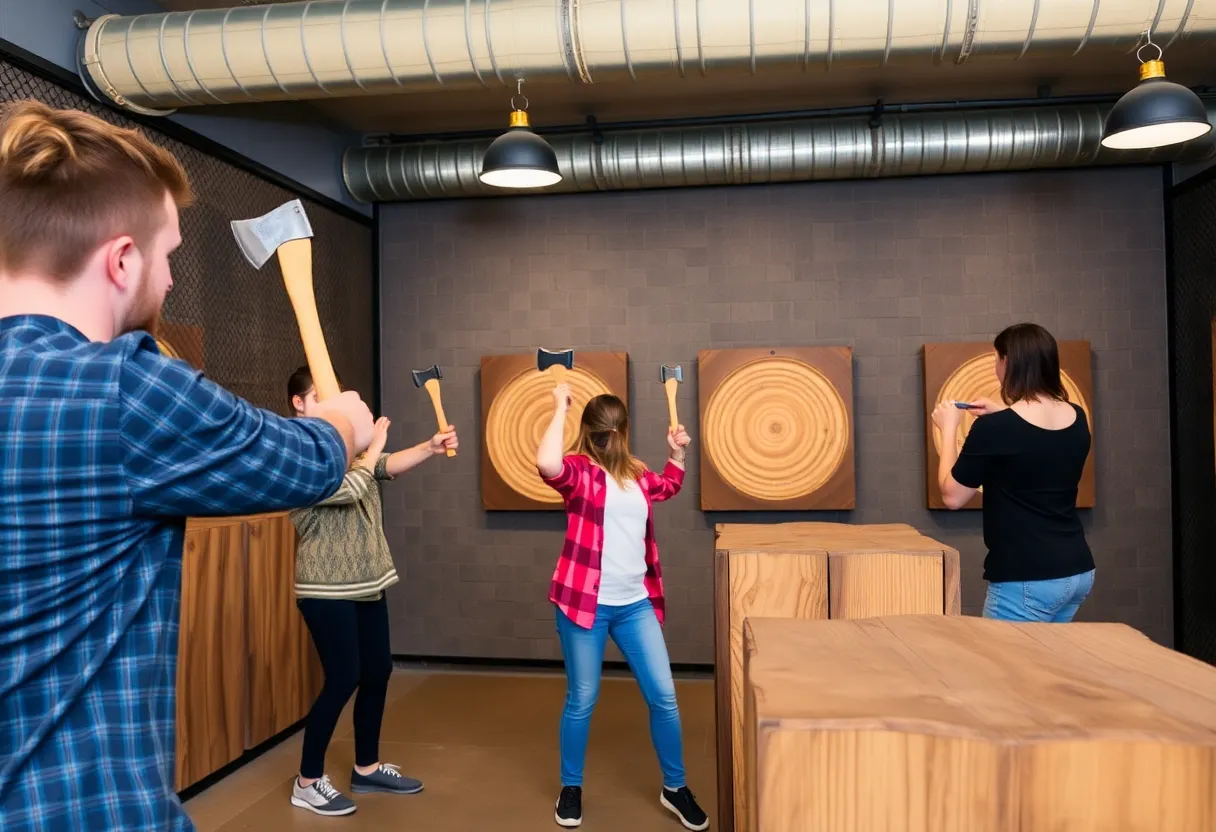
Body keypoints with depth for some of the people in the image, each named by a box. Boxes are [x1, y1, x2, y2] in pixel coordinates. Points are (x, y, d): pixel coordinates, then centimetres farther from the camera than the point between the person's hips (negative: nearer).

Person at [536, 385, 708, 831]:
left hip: (636, 604, 6)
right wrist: (559, 408, -22)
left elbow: (668, 487, 34)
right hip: (586, 604, -5)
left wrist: (677, 451, 19)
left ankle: (674, 788, 25)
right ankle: (571, 788, 29)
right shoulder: (579, 471, -8)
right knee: (581, 701, 7)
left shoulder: (636, 473, 12)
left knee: (663, 697, 7)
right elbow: (547, 464, -32)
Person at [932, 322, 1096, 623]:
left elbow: (952, 496, -8)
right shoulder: (1077, 418, 3)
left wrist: (948, 429, 1)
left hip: (1026, 580, -7)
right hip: (1078, 571, 7)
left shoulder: (994, 428, -18)